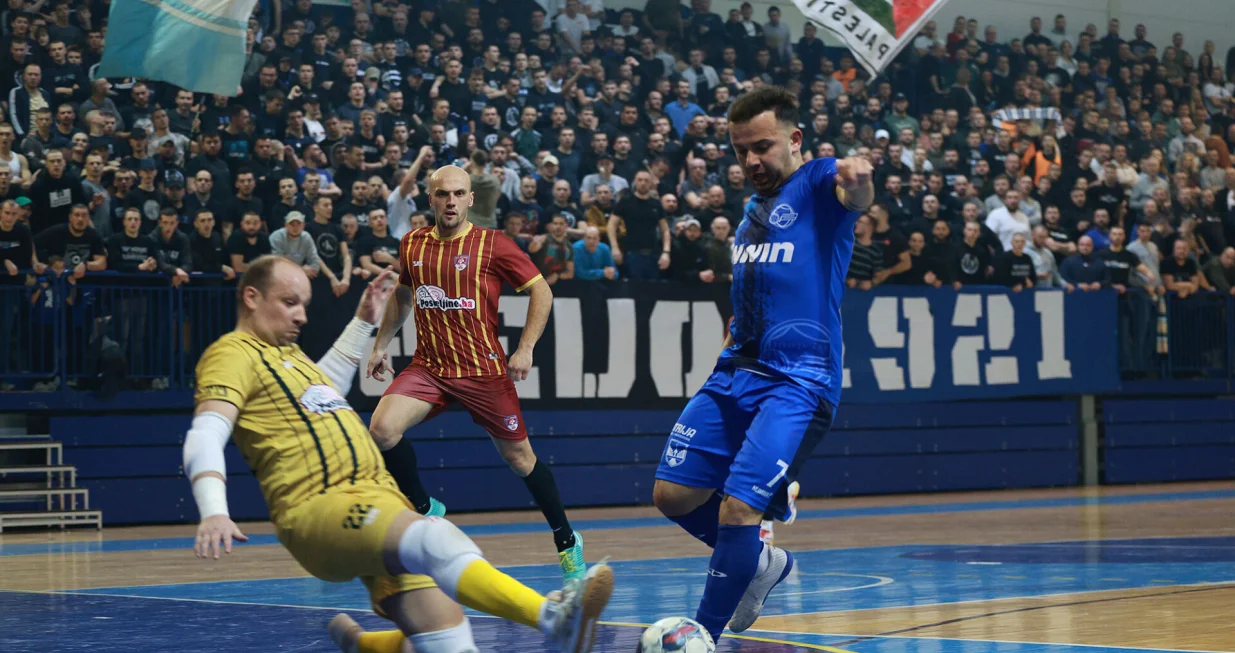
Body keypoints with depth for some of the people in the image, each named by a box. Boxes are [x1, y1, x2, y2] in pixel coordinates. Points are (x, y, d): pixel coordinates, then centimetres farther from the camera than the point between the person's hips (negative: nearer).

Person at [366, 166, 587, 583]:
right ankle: (424, 509, 3)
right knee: (382, 429, -21)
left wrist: (525, 349, -8)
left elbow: (541, 291, -2)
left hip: (484, 370, -3)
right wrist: (382, 344, 20)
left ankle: (566, 541, 25)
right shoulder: (412, 245, 6)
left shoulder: (492, 245, -7)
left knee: (519, 458, 6)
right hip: (428, 366, 3)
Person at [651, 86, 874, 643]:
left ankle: (703, 635, -4)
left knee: (737, 508, -18)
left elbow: (853, 195, -31)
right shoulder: (754, 208, 19)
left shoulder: (817, 184, -5)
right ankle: (760, 562, 28)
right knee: (673, 495, 4)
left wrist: (858, 179, -53)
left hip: (797, 382, -8)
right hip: (735, 375, 8)